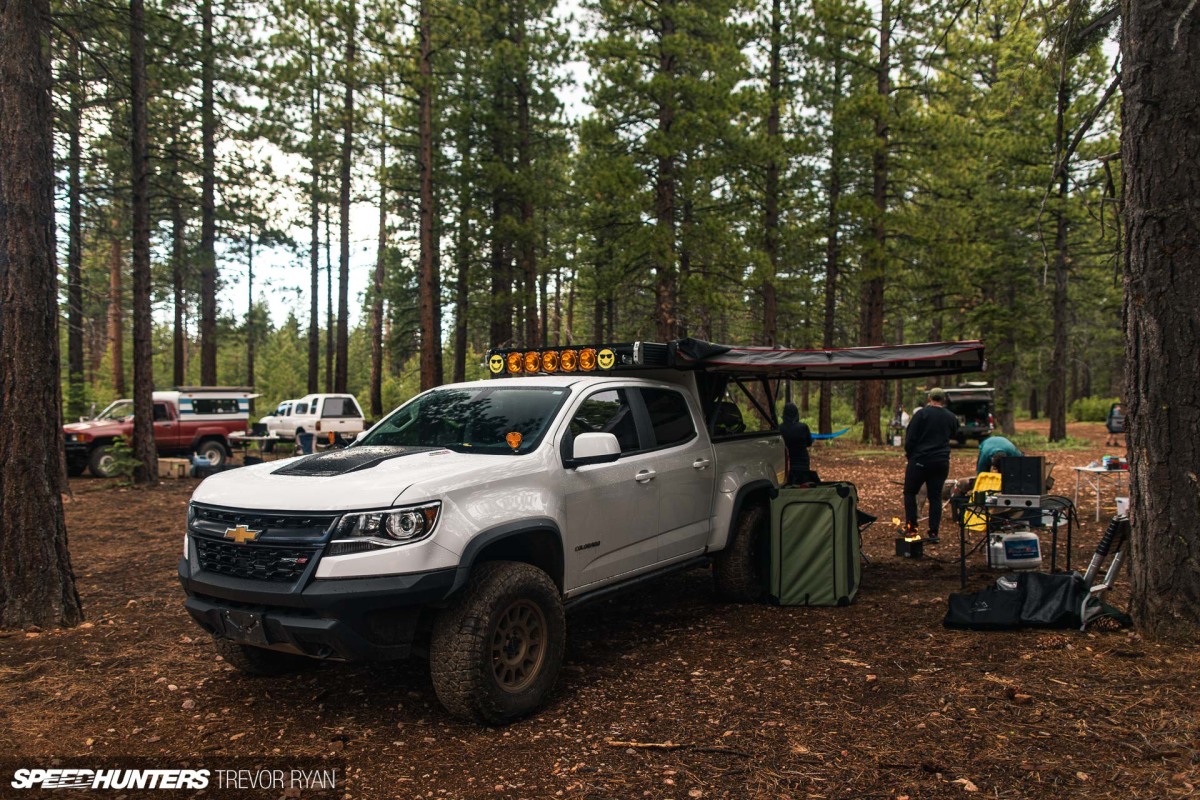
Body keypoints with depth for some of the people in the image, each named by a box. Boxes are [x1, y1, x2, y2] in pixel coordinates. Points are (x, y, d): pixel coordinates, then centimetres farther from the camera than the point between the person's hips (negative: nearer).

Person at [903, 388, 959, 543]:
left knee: (910, 492, 11)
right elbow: (952, 436, 21)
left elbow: (910, 439, -8)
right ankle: (933, 533, 4)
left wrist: (909, 454, 5)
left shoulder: (921, 414, -8)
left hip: (920, 460, -4)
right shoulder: (952, 418, 6)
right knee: (935, 496, 8)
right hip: (942, 463, 4)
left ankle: (911, 527, 10)